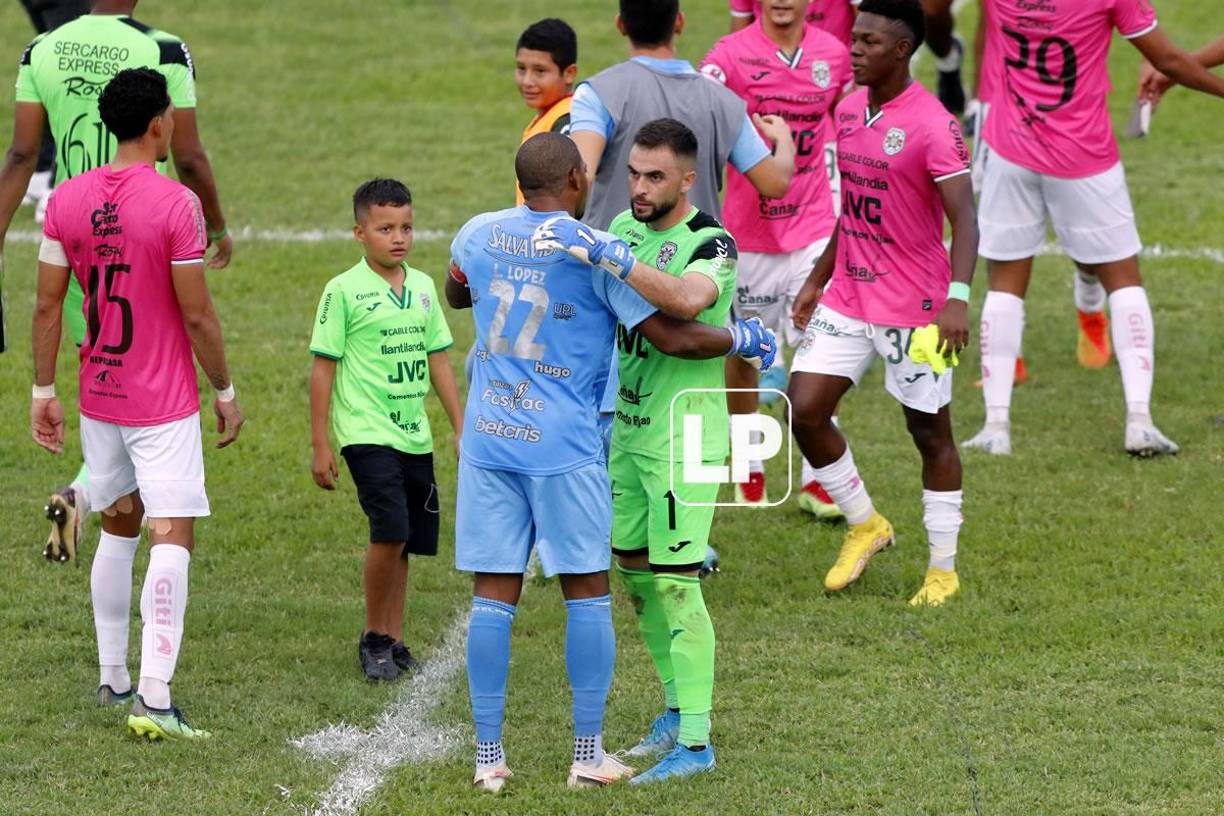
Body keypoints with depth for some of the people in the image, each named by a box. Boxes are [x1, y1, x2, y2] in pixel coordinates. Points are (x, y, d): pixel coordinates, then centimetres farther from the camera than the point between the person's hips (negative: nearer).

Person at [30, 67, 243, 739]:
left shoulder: (66, 200, -1)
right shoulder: (175, 205, -16)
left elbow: (48, 305, 2)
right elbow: (197, 315, -13)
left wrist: (43, 392, 11)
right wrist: (225, 392, -1)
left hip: (98, 398, 6)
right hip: (164, 405, -6)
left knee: (117, 530, 20)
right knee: (171, 538, -7)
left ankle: (112, 680, 27)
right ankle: (153, 698, -16)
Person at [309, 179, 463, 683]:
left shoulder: (422, 288, 11)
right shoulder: (345, 291, -6)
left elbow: (438, 361, 18)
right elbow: (323, 368, -4)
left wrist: (461, 429, 15)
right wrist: (319, 445, -6)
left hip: (415, 435, 6)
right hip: (367, 433, -6)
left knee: (403, 541, 8)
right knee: (391, 531, -18)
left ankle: (393, 641, 19)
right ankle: (374, 638, -3)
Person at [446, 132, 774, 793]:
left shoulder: (477, 236, 5)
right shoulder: (597, 252, -9)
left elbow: (455, 295, 28)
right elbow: (672, 338, -9)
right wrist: (743, 340, 7)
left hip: (487, 441, 4)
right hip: (562, 446, -4)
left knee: (493, 596, 5)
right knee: (587, 593, 7)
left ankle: (488, 756, 5)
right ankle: (589, 754, 8)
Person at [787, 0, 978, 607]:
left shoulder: (932, 125, -17)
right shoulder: (848, 110, 7)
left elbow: (963, 218, -22)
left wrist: (958, 298, -34)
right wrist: (818, 279, 20)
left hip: (915, 307, -7)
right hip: (847, 299, 7)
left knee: (930, 432, 5)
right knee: (805, 412, -1)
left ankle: (943, 570, 17)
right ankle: (864, 525, 20)